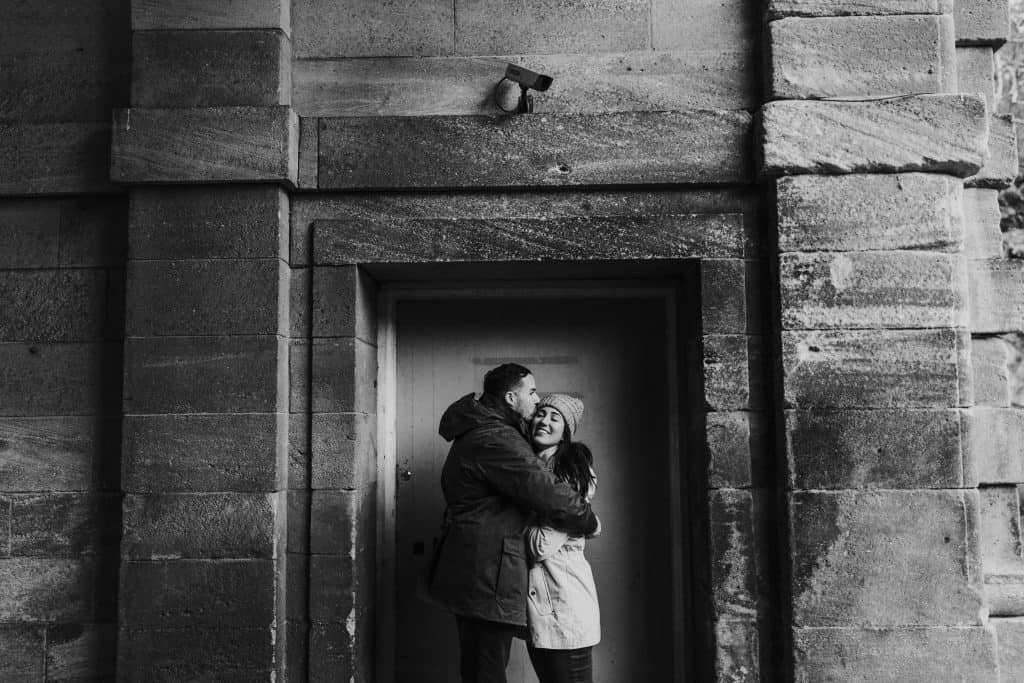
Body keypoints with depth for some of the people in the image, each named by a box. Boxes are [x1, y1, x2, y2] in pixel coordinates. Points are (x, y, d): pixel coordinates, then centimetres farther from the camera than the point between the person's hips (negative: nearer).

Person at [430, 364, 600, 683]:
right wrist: (589, 521, -5)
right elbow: (548, 493, -22)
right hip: (487, 576, -11)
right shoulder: (495, 440, -19)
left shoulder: (478, 432, 16)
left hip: (470, 571, 11)